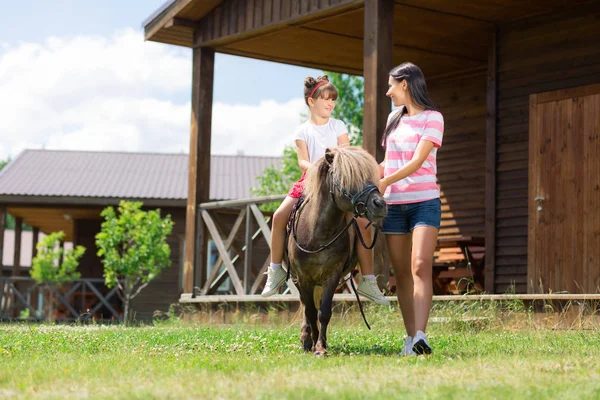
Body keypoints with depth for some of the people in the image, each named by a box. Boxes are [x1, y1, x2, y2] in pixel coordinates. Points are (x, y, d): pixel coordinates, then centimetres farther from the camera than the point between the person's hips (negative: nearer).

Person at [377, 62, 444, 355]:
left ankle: (420, 335, -28)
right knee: (401, 273, 3)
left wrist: (384, 182, -24)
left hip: (424, 202, -6)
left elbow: (417, 161, -15)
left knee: (420, 266, -19)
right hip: (393, 204, 6)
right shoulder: (394, 118, 17)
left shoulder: (432, 118, -2)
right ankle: (410, 337, 7)